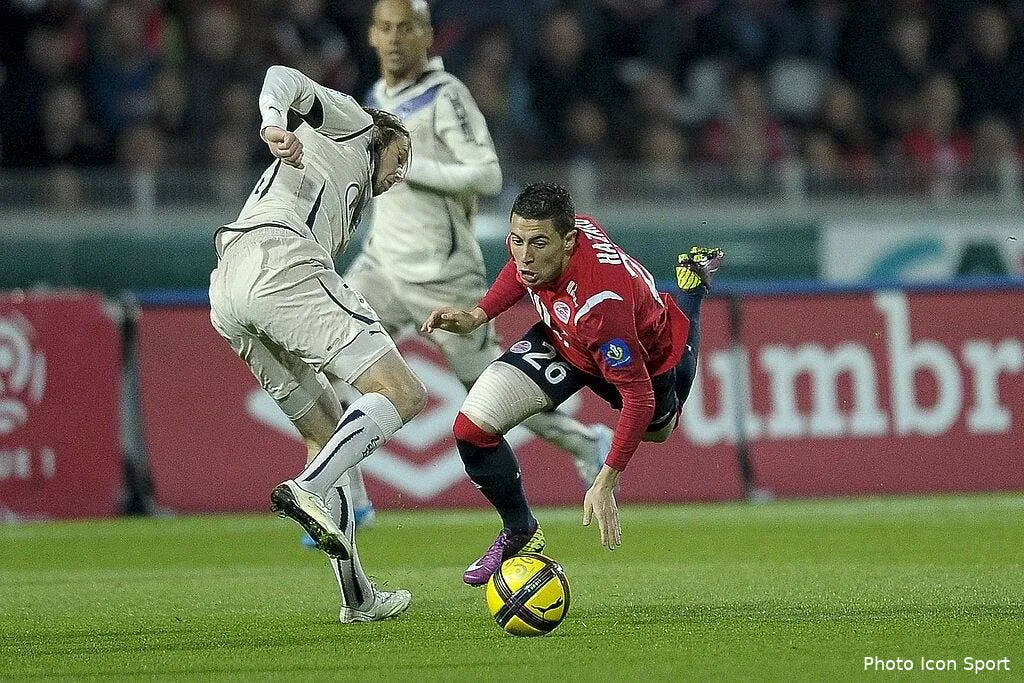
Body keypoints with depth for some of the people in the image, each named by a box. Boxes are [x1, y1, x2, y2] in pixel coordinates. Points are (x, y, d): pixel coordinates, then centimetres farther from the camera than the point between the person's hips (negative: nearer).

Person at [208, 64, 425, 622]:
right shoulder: (349, 123, 21)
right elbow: (282, 78, 3)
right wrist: (276, 124, -16)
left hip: (227, 293, 9)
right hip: (278, 259, -9)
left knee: (326, 434, 15)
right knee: (402, 394, -13)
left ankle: (356, 596, 11)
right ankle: (306, 490, -31)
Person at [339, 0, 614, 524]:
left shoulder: (445, 97, -15)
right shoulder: (376, 98, 9)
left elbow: (488, 176, -23)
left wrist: (406, 166, -26)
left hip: (440, 273, -7)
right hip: (382, 262, 7)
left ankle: (586, 444, 28)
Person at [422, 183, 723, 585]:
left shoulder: (600, 301, -49)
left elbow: (637, 396, -41)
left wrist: (605, 484, -43)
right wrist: (476, 317, -14)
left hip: (648, 361, -4)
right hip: (561, 339, 4)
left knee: (656, 426, 34)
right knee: (471, 428, -16)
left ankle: (692, 284, 53)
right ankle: (520, 534, 12)